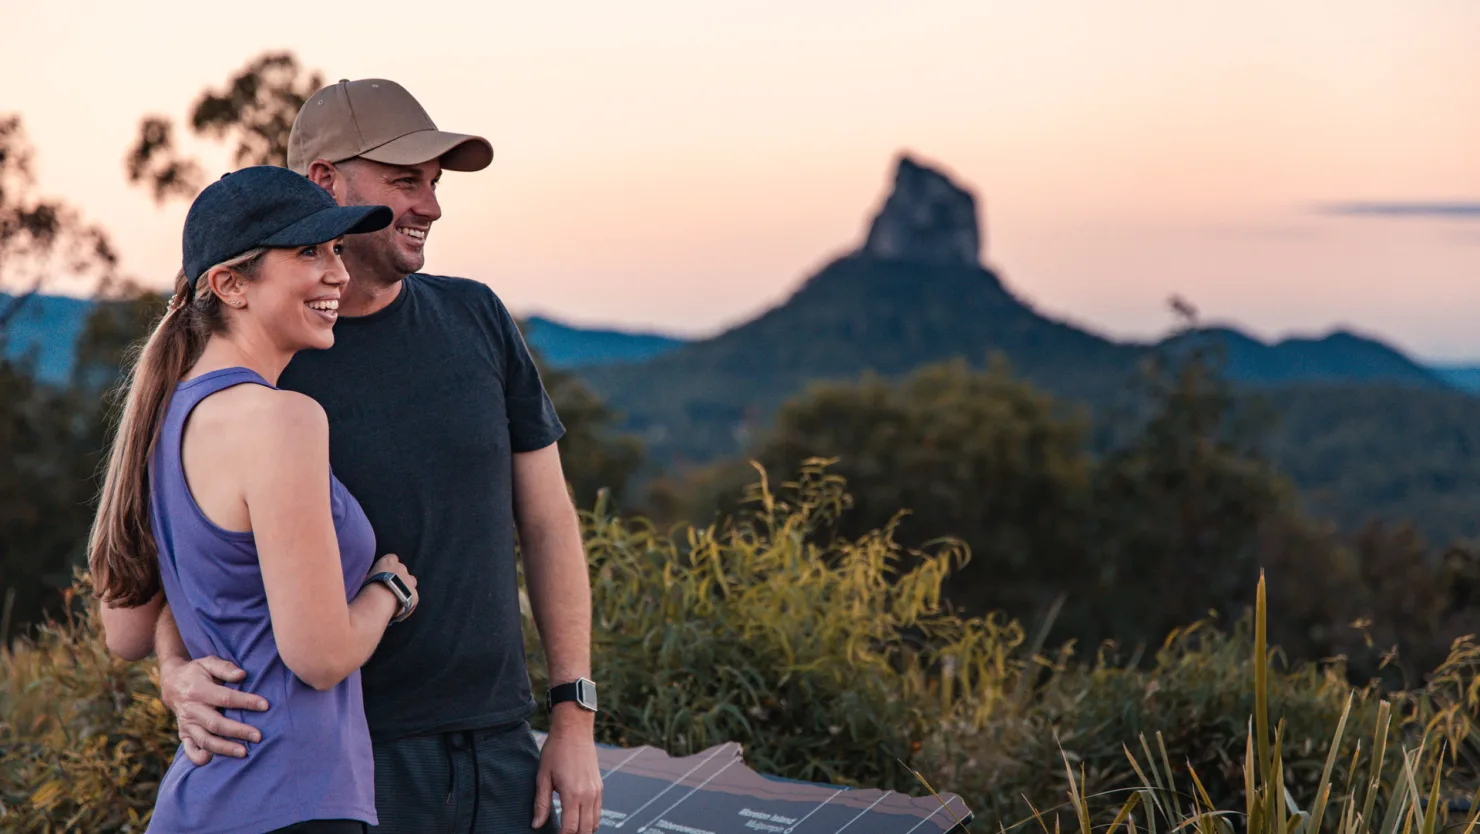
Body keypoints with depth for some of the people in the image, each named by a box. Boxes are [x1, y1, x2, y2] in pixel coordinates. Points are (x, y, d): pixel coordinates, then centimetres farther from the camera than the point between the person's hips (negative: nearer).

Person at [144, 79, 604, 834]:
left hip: (500, 746, 3)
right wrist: (180, 676, -25)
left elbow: (547, 521, 5)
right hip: (348, 762, -3)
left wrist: (575, 717, 1)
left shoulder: (476, 319, 2)